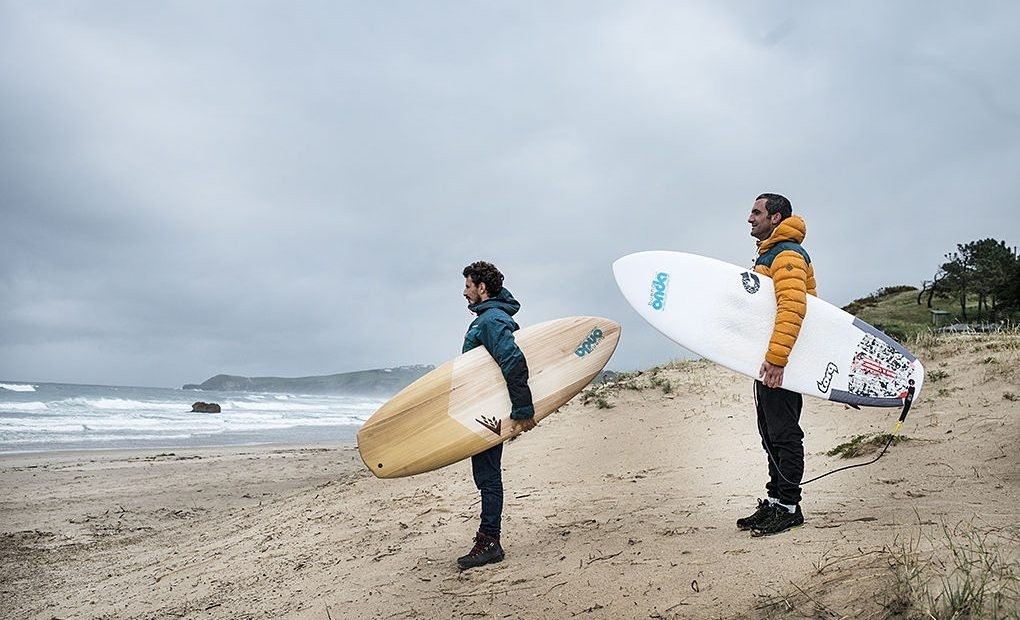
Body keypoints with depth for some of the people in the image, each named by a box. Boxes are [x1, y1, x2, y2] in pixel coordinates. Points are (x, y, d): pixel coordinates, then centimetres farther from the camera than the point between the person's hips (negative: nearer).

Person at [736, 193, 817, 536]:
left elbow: (793, 308, -25)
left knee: (784, 434, -4)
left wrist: (775, 359, -31)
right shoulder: (768, 255, 22)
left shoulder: (787, 254, -11)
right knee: (771, 434, 14)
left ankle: (788, 507, 4)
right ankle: (774, 501, 23)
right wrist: (768, 358, 20)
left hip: (780, 363, -10)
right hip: (768, 358, 10)